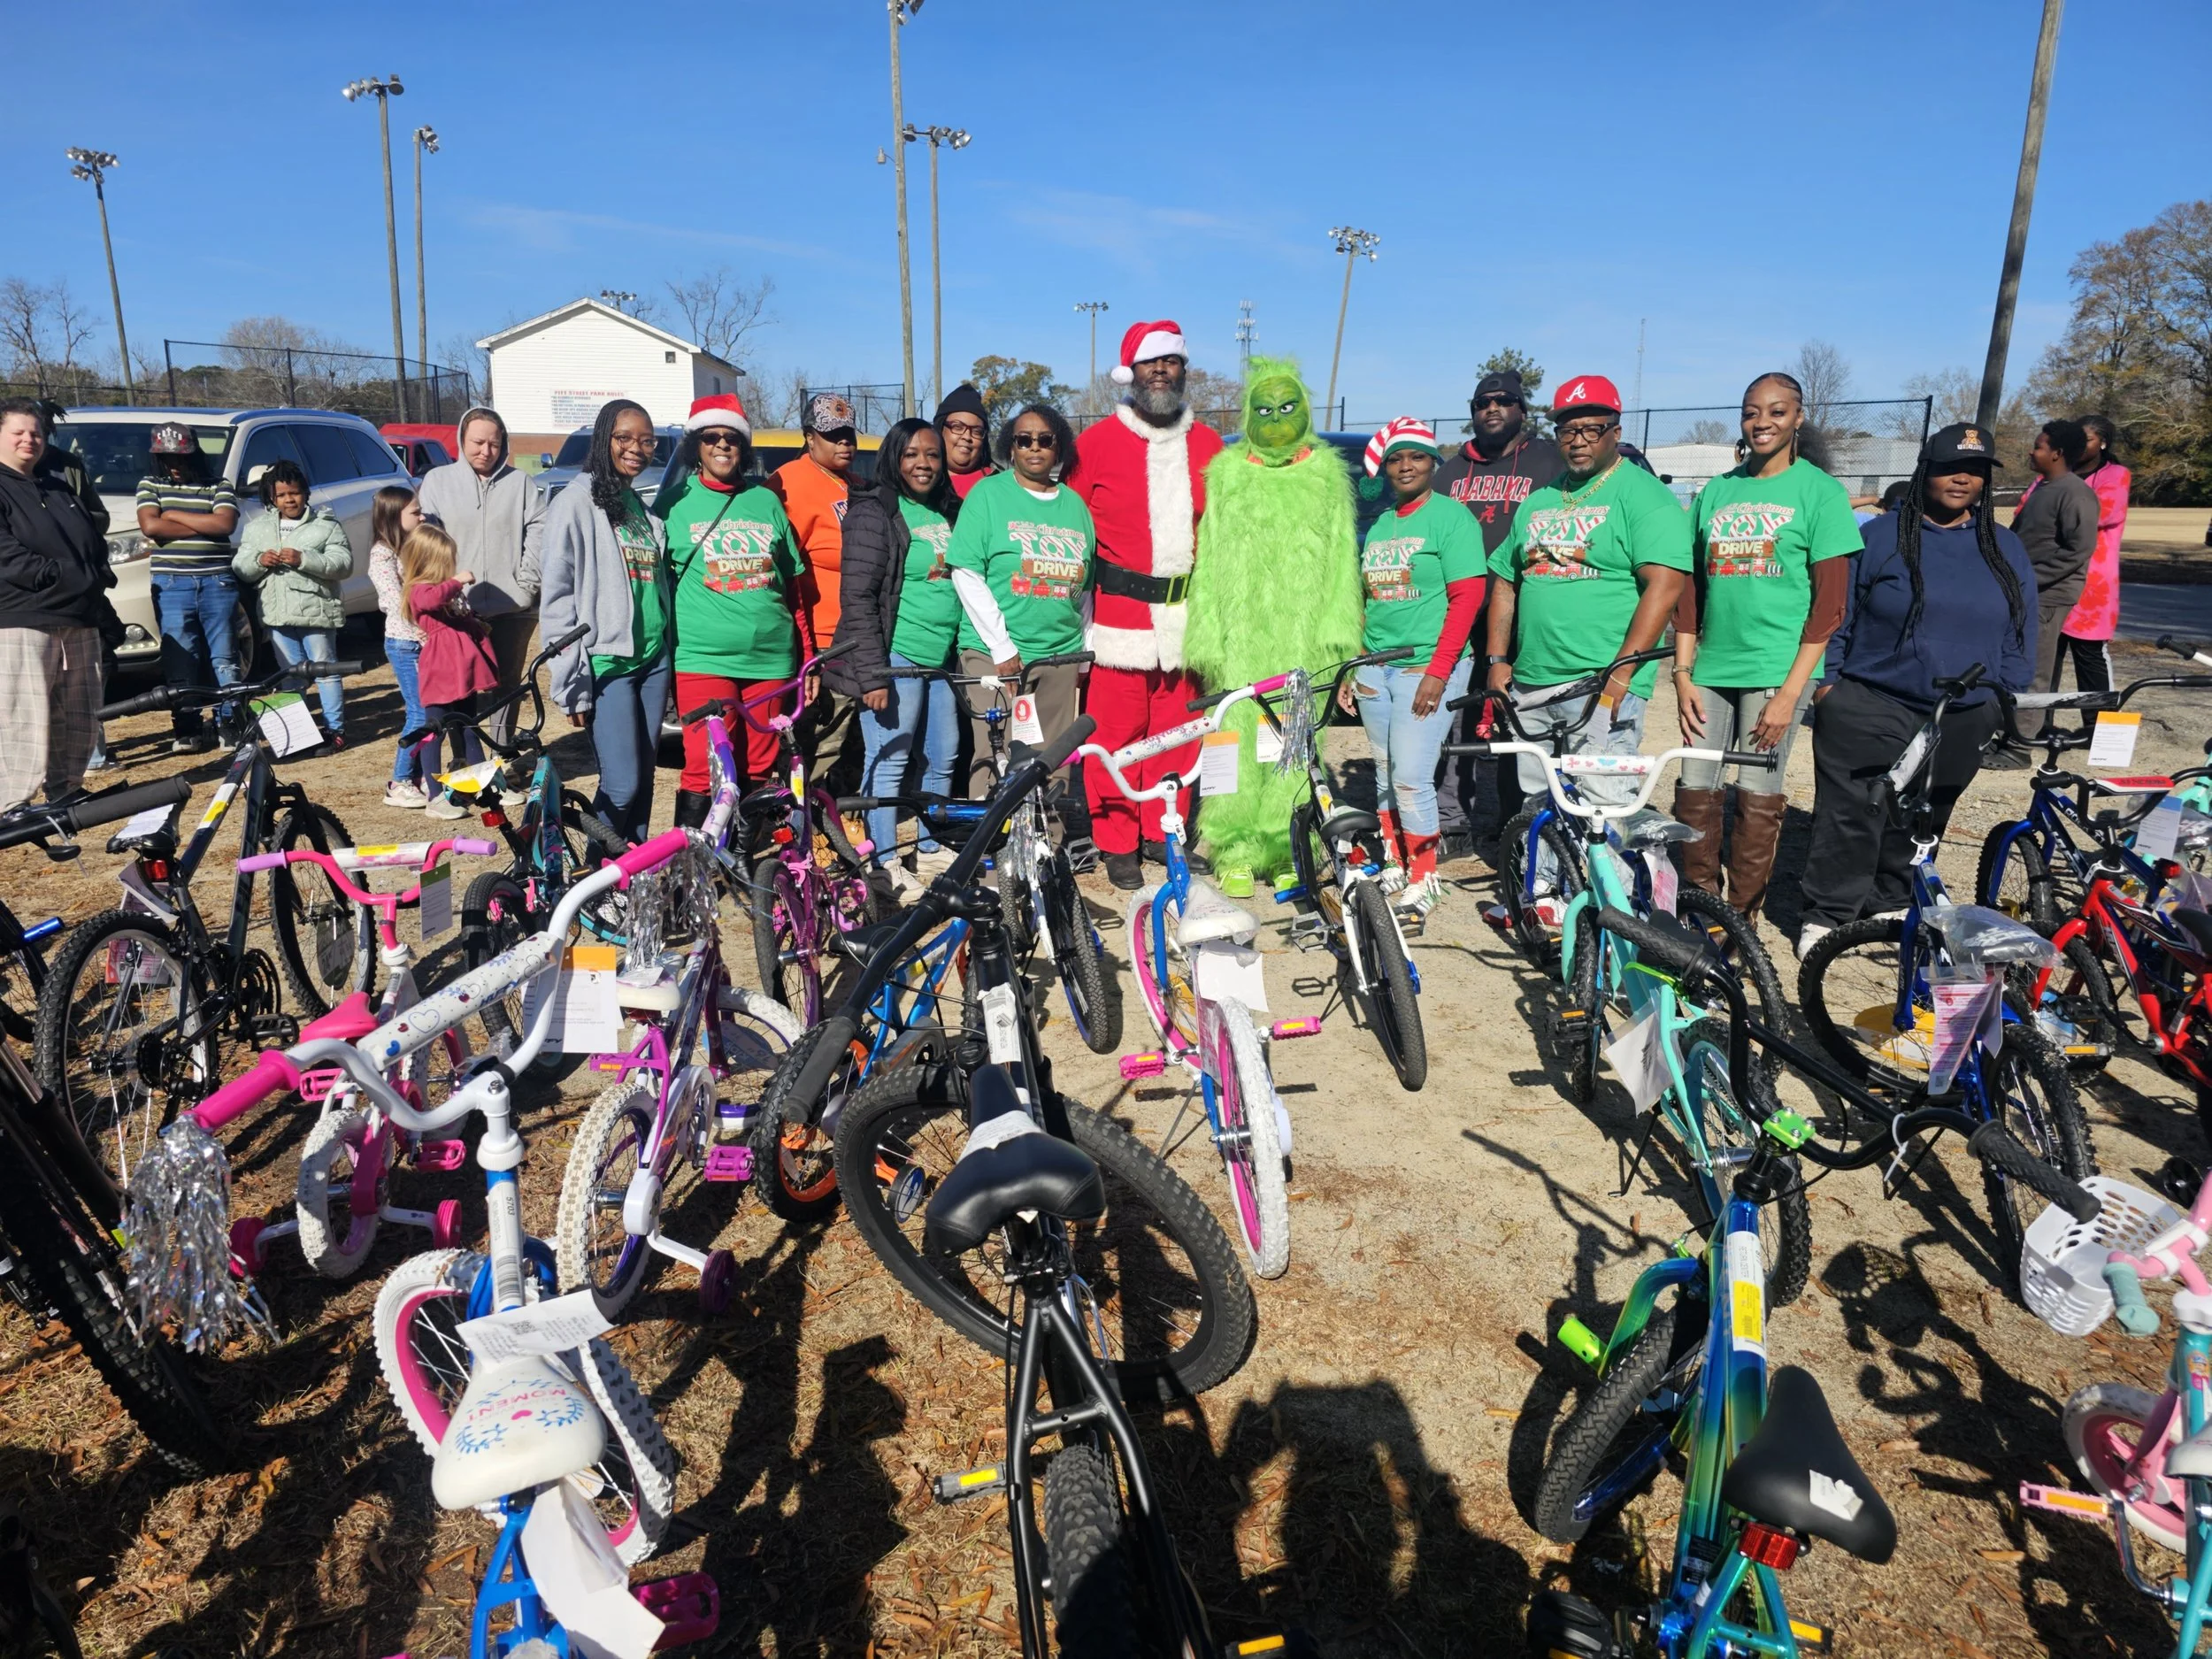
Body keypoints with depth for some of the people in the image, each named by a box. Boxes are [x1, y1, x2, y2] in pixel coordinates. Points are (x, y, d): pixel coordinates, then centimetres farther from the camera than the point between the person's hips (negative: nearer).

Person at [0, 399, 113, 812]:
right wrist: (63, 575, -20)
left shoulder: (59, 488, 22)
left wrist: (98, 578, 3)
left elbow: (94, 544, 22)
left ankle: (64, 796, 25)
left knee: (80, 720, 12)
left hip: (79, 619, 8)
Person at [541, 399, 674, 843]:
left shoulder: (645, 507, 16)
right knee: (622, 783, -10)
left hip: (653, 660, 6)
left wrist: (670, 657, 14)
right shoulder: (577, 502, -5)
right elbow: (556, 597, -8)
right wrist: (572, 681, -13)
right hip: (606, 662, -6)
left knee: (644, 778, 7)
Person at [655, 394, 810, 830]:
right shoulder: (675, 502, 5)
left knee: (759, 770, 9)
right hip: (703, 658, -3)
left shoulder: (766, 501, 13)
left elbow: (793, 585, 15)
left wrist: (808, 656, 11)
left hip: (770, 657, 3)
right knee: (704, 770, -9)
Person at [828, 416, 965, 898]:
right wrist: (872, 673, -18)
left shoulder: (949, 513, 15)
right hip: (895, 658, -7)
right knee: (889, 763, -3)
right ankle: (886, 867, 5)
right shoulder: (874, 513, -7)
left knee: (943, 758, 13)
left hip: (941, 659, 8)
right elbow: (858, 598, -12)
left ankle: (930, 850, 28)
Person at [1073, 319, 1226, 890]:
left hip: (1186, 613, 3)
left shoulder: (1207, 445, 12)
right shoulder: (1098, 442, 2)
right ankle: (1117, 843, 9)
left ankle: (1164, 832, 21)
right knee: (1119, 730, -2)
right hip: (1121, 611, -3)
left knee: (1178, 729, 8)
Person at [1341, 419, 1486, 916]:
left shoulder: (1452, 518, -5)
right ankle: (1392, 867, 23)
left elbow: (1467, 596, -13)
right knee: (1385, 777, 11)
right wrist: (1352, 670, 16)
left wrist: (1438, 671, -19)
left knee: (1411, 778, -11)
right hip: (1376, 669, 7)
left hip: (1428, 669, -7)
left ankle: (1422, 880, 2)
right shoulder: (1379, 526, 16)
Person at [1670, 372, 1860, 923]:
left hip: (1776, 670, -4)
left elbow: (1830, 603, -5)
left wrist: (1790, 691, -12)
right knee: (1694, 790, 3)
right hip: (1711, 668, 4)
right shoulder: (1716, 492, 11)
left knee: (1757, 797, -1)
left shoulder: (1819, 491, -1)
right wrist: (1682, 675, 4)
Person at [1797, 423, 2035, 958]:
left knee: (1919, 823, 12)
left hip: (1960, 723, 4)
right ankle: (1827, 914, 4)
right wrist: (1827, 682, -4)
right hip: (1868, 709, -4)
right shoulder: (1879, 536, 0)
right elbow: (1835, 614, 1)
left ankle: (1890, 905, 27)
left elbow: (2020, 638, 13)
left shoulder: (2006, 551, 10)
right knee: (1852, 815, -6)